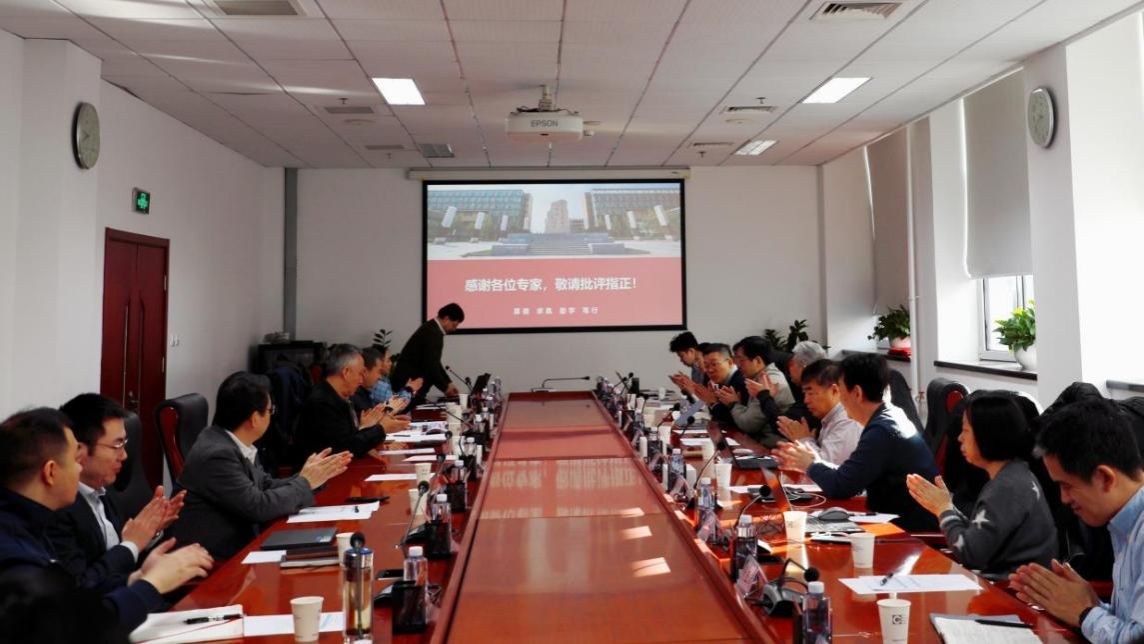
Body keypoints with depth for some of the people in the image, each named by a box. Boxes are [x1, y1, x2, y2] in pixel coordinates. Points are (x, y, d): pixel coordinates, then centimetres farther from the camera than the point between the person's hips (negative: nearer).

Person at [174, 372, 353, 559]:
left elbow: (267, 486, 10)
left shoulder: (236, 444, 1)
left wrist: (312, 476, 2)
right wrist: (305, 483, -10)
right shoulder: (217, 455, -23)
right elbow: (259, 506, -21)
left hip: (238, 544, 7)